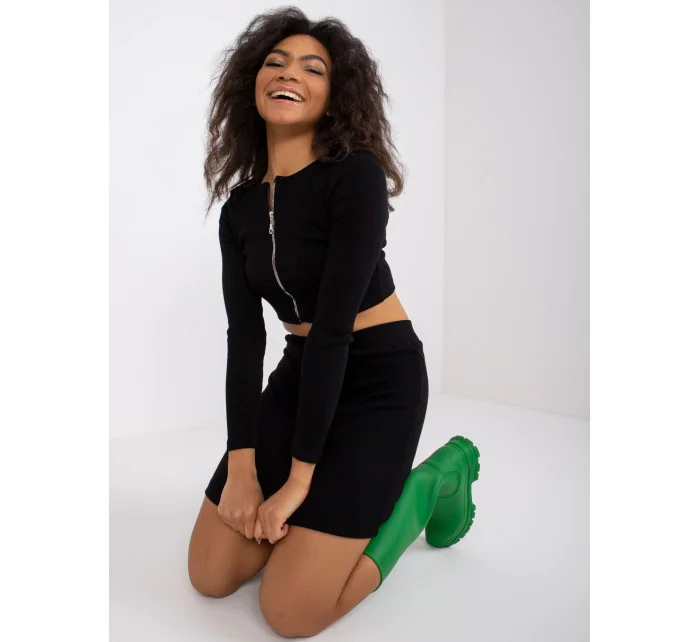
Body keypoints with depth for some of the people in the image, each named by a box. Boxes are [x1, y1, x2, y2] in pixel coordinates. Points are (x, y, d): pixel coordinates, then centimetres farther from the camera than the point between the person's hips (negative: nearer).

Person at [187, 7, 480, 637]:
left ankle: (430, 483, 9)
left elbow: (333, 326, -21)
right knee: (211, 574, 2)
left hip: (379, 380, -6)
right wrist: (242, 469, -11)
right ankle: (337, 499, 24)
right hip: (300, 375, 6)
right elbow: (245, 336, -2)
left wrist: (297, 479, -19)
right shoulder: (241, 207, 3)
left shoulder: (355, 176, -17)